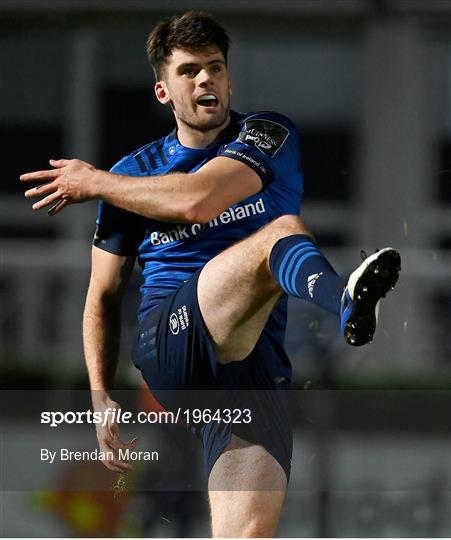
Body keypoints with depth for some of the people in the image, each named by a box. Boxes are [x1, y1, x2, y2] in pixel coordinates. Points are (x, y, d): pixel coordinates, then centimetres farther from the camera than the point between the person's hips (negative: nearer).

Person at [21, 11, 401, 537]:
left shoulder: (268, 136, 11)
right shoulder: (133, 172, 18)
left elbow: (198, 199, -8)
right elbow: (103, 295, 22)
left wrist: (94, 183, 5)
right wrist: (100, 396, 10)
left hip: (256, 369, 2)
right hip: (167, 347, -2)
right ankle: (343, 303, -69)